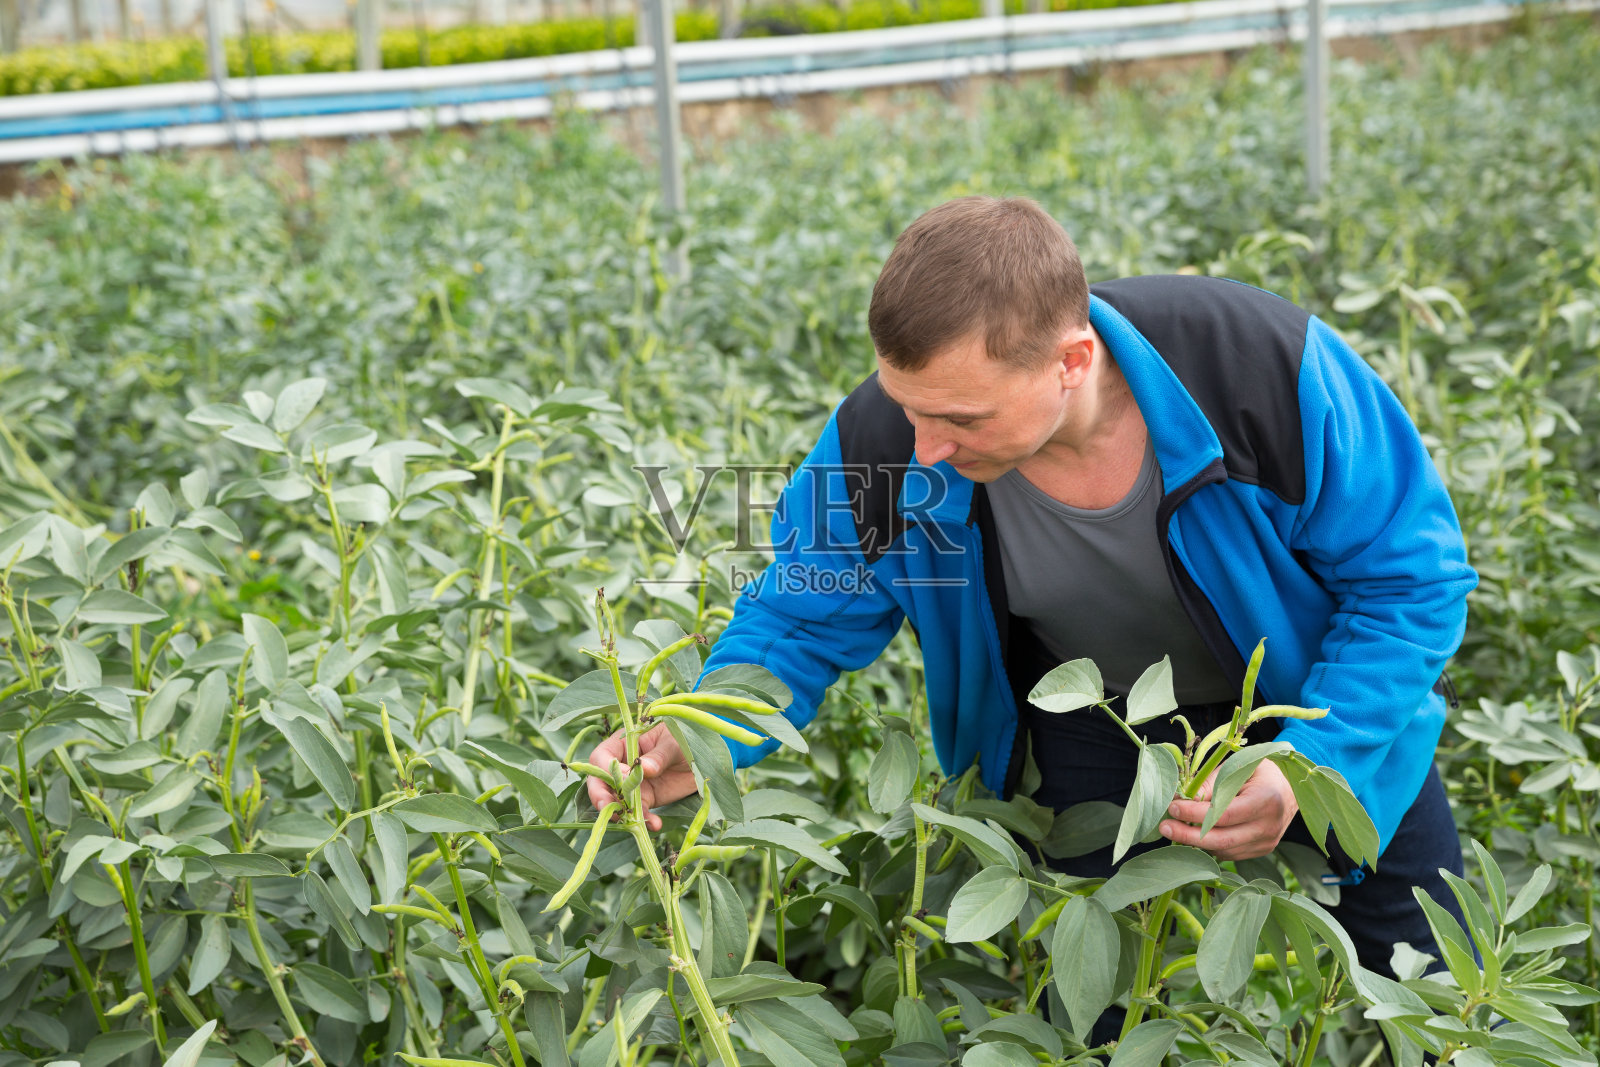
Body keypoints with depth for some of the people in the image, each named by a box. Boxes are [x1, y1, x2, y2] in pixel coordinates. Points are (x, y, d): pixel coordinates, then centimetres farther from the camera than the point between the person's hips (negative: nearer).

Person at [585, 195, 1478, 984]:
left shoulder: (1267, 368, -38)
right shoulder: (883, 443, -30)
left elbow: (1410, 577, -23)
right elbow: (804, 618, -13)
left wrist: (1311, 767, -35)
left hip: (1318, 700, 0)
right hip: (1094, 720, 1)